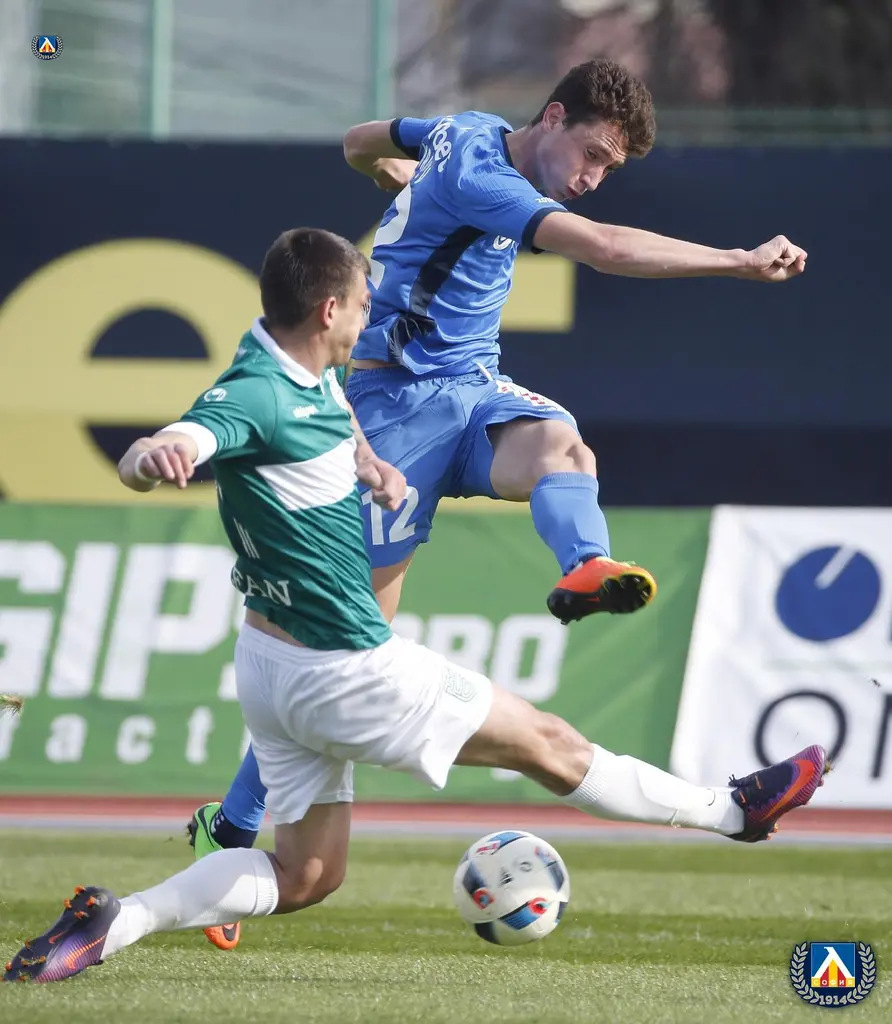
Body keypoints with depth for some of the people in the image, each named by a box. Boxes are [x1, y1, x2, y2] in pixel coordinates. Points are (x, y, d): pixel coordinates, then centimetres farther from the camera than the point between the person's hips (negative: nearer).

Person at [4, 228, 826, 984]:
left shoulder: (312, 371, 3)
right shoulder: (256, 397, -26)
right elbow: (157, 455, -41)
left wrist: (371, 465, 8)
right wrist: (154, 456, -65)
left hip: (274, 667, 10)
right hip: (343, 673, -10)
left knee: (304, 875, 14)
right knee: (548, 745, 8)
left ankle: (115, 921, 0)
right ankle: (730, 810, 23)